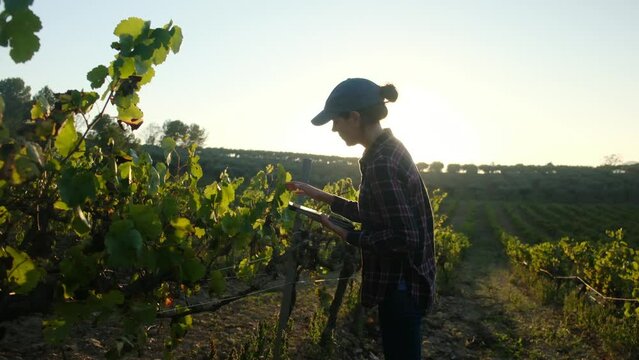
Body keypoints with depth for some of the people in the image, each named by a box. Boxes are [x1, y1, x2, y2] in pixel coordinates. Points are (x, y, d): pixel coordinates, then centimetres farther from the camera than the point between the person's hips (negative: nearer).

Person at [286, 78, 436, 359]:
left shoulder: (380, 165, -26)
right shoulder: (389, 149, 5)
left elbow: (404, 238, -27)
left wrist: (346, 236, -18)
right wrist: (319, 195, 12)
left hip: (400, 287, -10)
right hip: (403, 281, 10)